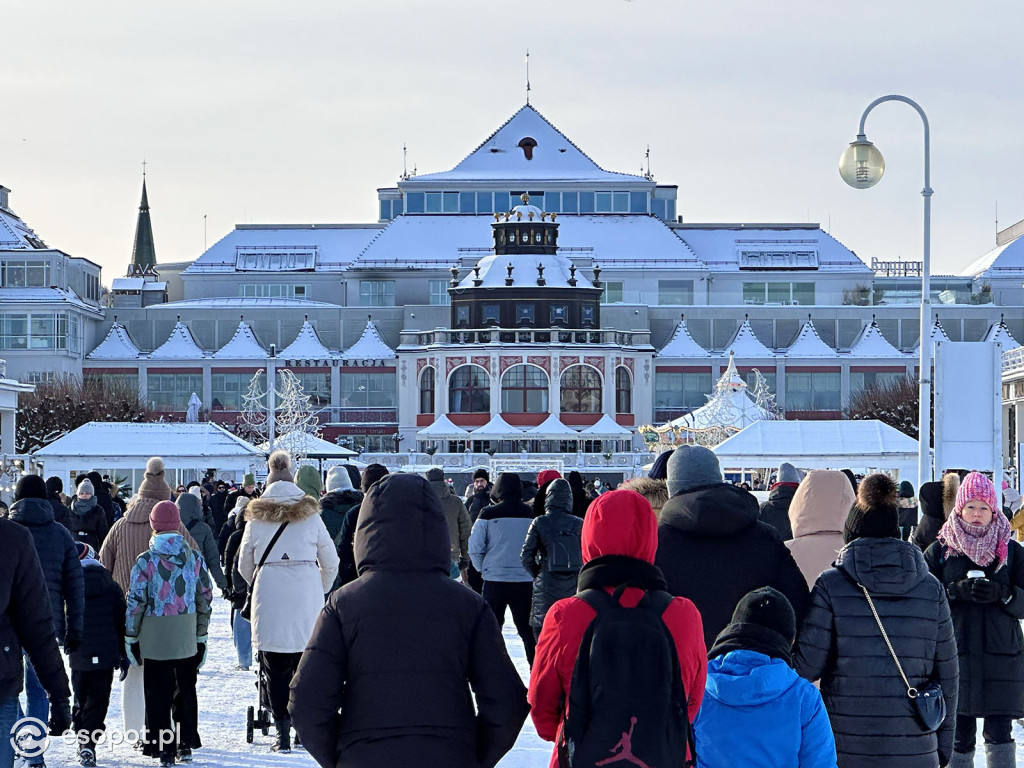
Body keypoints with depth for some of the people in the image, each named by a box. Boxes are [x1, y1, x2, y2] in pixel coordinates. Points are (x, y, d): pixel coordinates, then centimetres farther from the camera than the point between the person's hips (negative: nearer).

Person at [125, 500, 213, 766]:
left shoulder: (146, 561, -11)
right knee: (186, 689, 16)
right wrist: (201, 635, 13)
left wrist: (130, 637, 2)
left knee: (158, 694, 4)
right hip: (187, 639, 3)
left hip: (155, 639, -3)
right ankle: (186, 744, 20)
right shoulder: (194, 557, -1)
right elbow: (205, 598, 4)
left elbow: (135, 602, -8)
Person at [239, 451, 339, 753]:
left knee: (276, 667, 2)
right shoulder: (310, 515, 7)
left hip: (269, 596, -1)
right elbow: (330, 561, 10)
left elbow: (244, 566, 15)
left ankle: (283, 733, -3)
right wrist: (321, 590, 27)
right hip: (306, 595, 1)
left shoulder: (256, 518, 7)